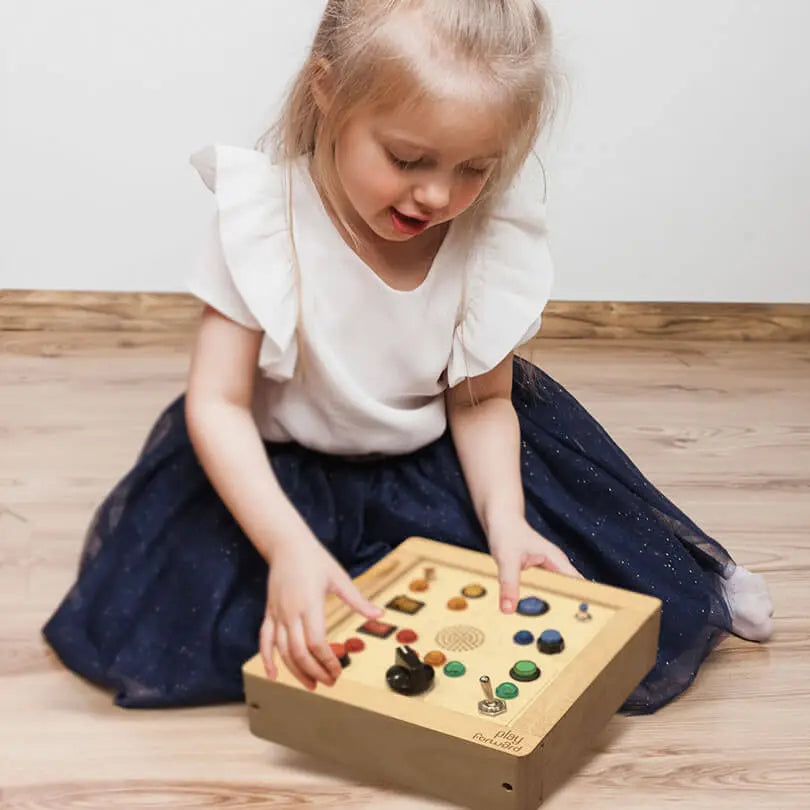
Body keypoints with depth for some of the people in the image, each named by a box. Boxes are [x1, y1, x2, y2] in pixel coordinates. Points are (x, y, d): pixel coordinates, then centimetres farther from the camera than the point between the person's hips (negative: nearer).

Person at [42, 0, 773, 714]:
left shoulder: (496, 226, -16)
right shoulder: (266, 214, -24)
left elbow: (480, 401, -5)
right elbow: (218, 401, -24)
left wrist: (505, 521, -23)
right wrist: (291, 545, -38)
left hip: (439, 460, 1)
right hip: (285, 463, 0)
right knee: (128, 622, -22)